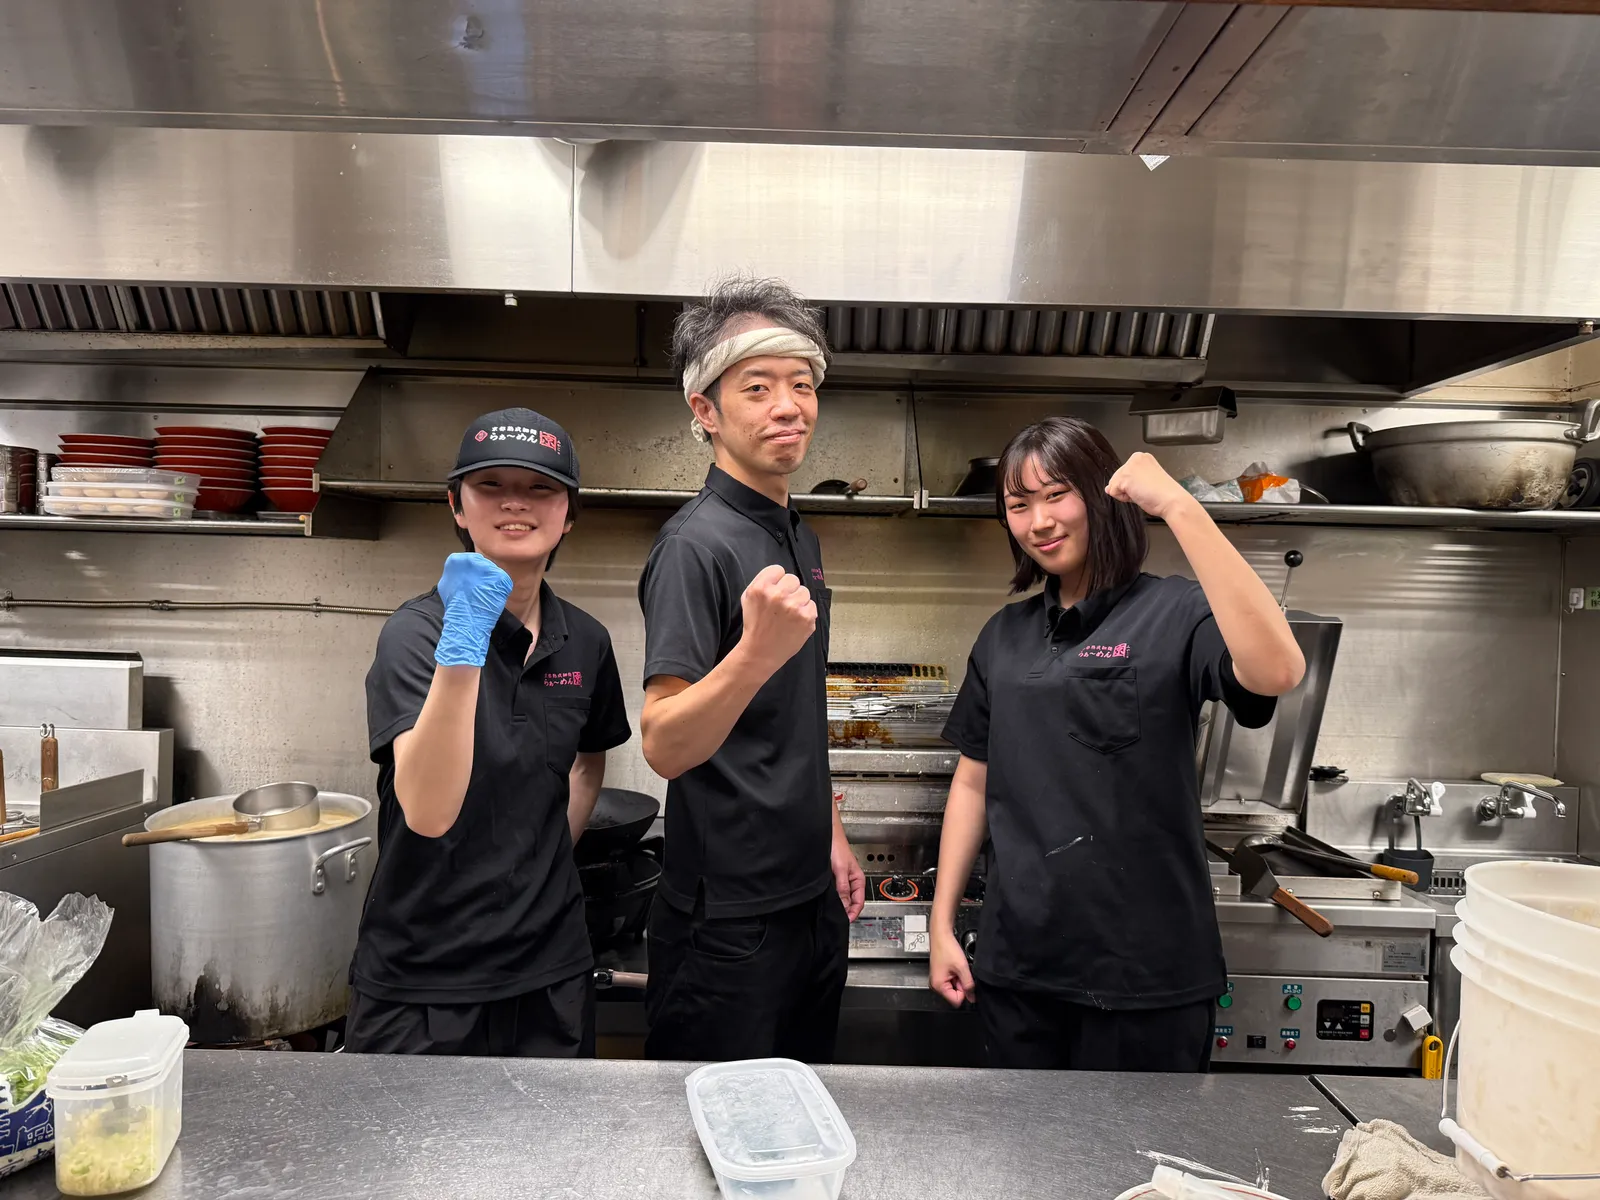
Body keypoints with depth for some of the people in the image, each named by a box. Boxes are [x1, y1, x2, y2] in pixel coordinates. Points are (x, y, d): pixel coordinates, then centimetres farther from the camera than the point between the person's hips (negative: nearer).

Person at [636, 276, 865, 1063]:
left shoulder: (801, 540, 8)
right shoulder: (697, 543, -18)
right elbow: (665, 747, -26)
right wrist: (755, 652, -42)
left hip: (811, 900, 8)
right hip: (729, 920, -8)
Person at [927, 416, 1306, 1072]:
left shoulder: (1174, 614, -8)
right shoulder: (1005, 635, 7)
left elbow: (1276, 672, -29)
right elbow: (973, 783, 11)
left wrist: (1180, 507, -28)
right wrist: (942, 923, 8)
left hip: (1144, 970, -4)